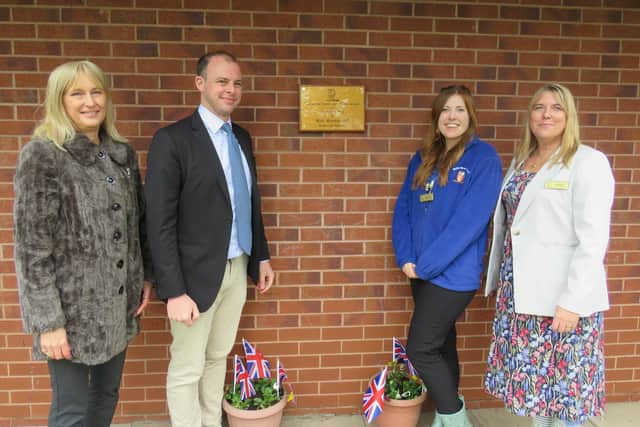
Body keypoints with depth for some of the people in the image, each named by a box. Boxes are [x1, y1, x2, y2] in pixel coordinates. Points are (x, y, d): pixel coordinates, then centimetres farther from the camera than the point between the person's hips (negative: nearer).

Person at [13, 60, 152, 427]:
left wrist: (146, 278, 10)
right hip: (73, 308, -5)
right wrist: (48, 321, -16)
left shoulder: (123, 154, 5)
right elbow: (31, 247, -15)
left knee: (108, 393, 19)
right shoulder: (41, 156, -12)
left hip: (120, 303, 5)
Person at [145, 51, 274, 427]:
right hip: (198, 273, -6)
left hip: (237, 268, 7)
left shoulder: (242, 137, 9)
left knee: (218, 357, 21)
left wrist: (262, 256, 14)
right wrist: (175, 291, -19)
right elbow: (160, 224, -17)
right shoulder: (172, 140, -13)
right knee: (187, 369, 8)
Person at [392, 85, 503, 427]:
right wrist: (406, 258, -6)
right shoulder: (422, 159, 9)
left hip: (453, 273, -6)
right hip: (423, 271, 6)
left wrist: (426, 265, -17)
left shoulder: (484, 158, -10)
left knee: (420, 349, -4)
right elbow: (403, 209, 7)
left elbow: (470, 220, -19)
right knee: (440, 345, 17)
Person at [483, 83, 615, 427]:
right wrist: (498, 282, 12)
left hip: (562, 298, -5)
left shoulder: (588, 162, -8)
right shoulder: (520, 161, 12)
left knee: (564, 380, 6)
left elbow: (592, 240, -15)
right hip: (519, 292, 6)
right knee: (530, 375, 14)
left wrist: (572, 302, -19)